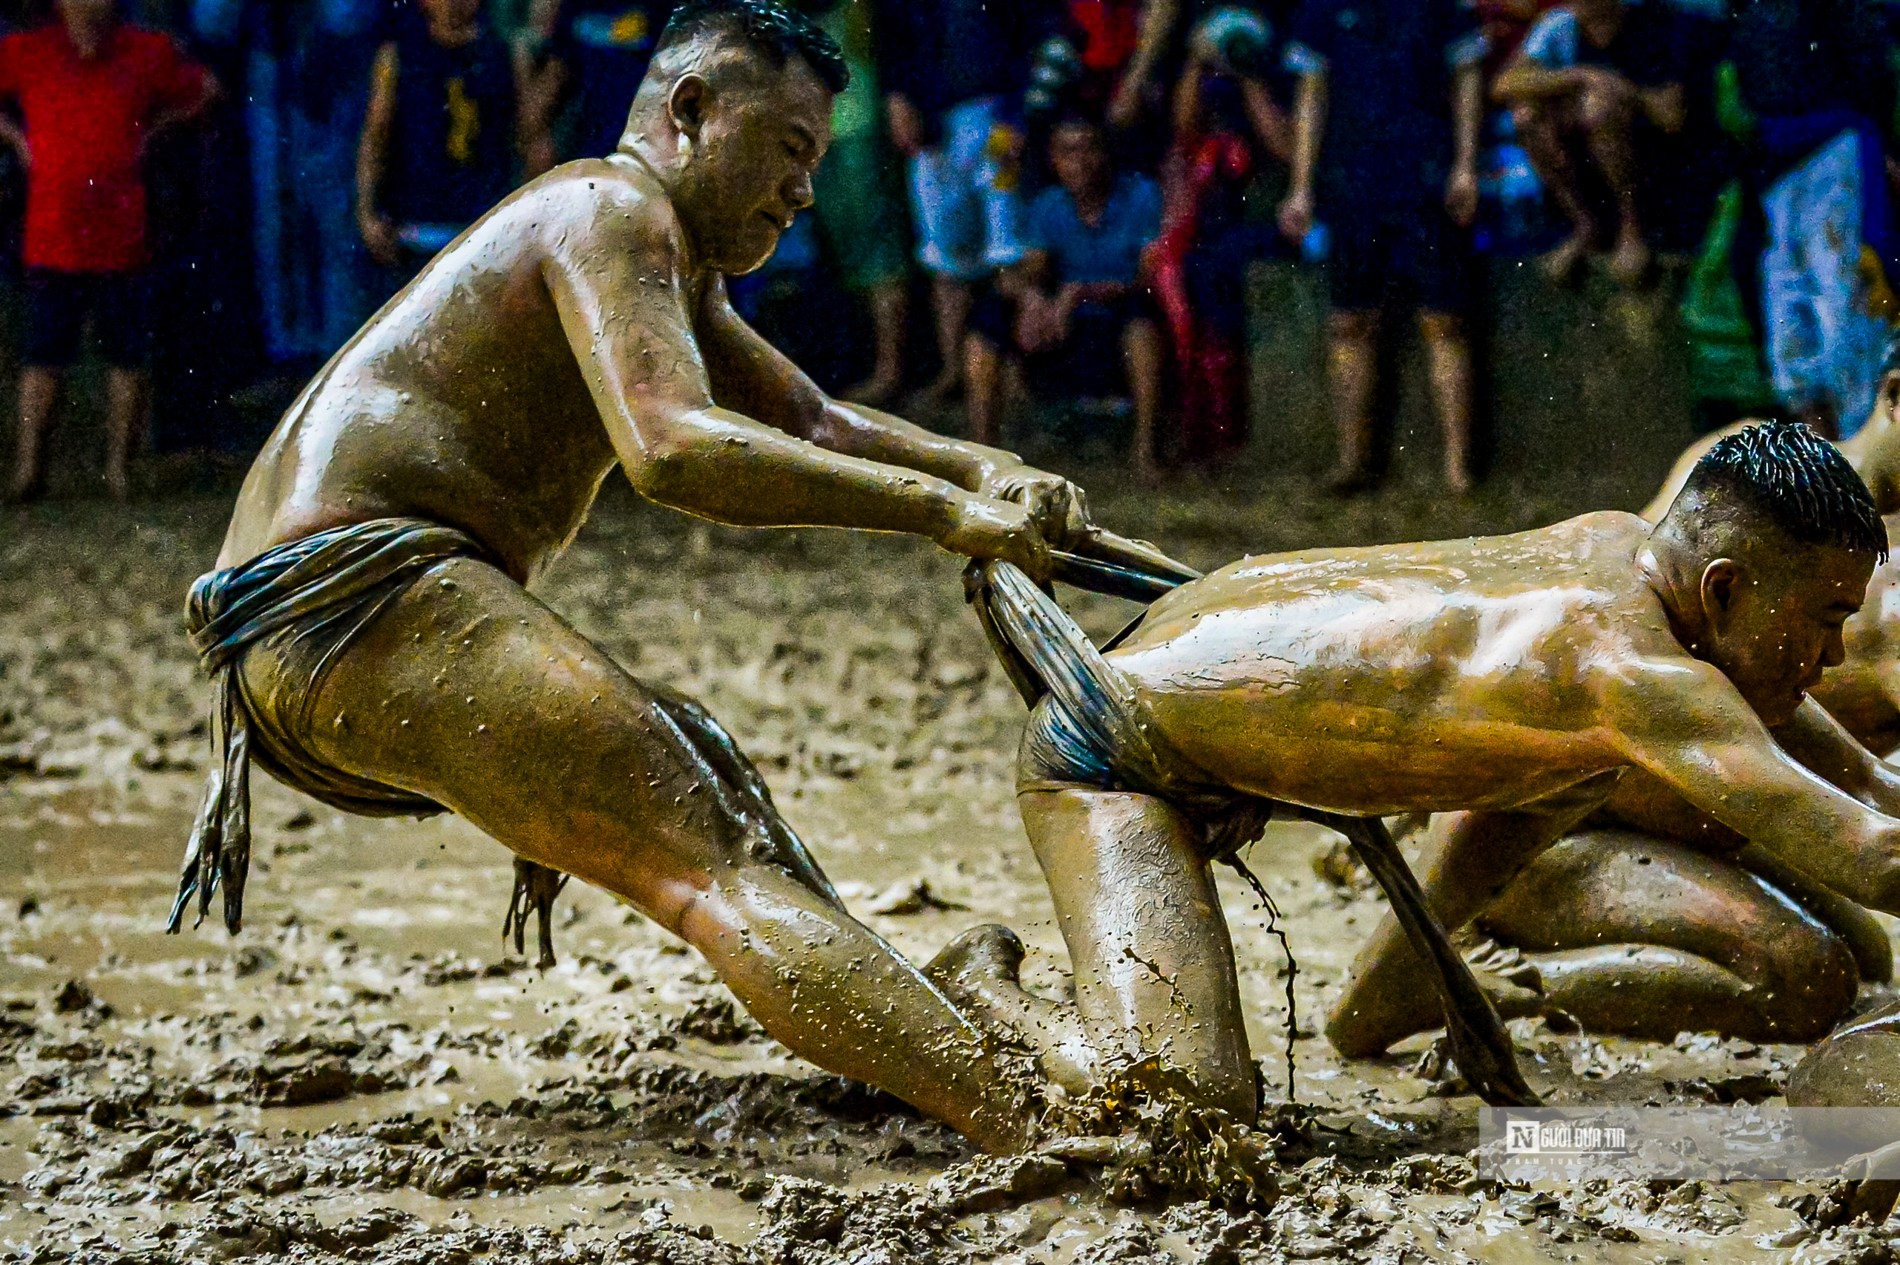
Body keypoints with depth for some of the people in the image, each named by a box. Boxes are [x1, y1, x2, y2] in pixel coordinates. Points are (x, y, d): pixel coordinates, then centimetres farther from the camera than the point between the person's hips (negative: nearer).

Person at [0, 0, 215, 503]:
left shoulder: (147, 53, 5)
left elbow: (201, 89, 20)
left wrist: (148, 129, 9)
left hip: (121, 239, 1)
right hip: (51, 239, -1)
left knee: (127, 356, 2)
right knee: (43, 356, 0)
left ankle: (119, 468, 11)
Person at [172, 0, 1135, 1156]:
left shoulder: (674, 264, 27)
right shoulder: (612, 210, -5)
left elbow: (812, 425, 31)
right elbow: (673, 450, -21)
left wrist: (980, 467, 12)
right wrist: (937, 509, -19)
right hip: (364, 595, -11)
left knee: (702, 765, 21)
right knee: (714, 862, -21)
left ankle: (927, 1030, 19)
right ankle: (1038, 1132, -31)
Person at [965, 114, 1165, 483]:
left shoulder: (1141, 196, -6)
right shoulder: (1049, 208, 8)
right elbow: (1032, 272, -4)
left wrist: (1082, 294, -30)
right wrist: (1028, 294, -30)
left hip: (1127, 335, -4)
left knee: (1140, 307, -37)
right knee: (991, 311, -15)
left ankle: (1144, 448, -34)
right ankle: (982, 450, -17)